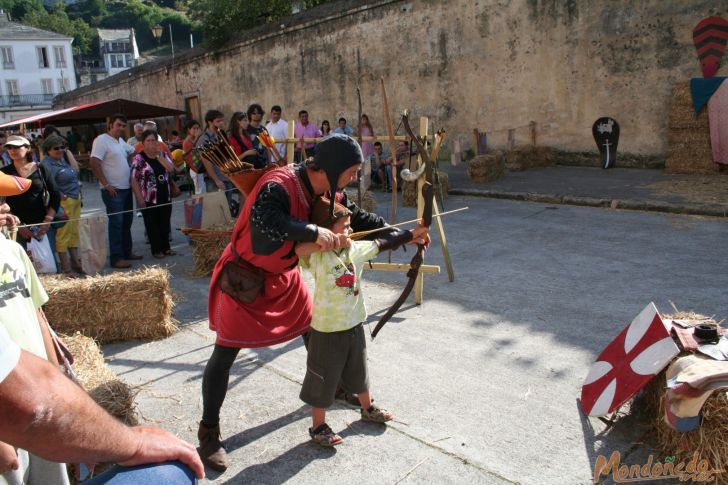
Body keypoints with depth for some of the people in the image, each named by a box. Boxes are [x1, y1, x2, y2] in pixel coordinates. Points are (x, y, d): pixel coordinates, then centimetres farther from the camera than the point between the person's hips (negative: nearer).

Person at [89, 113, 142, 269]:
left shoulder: (121, 141, 14)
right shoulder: (102, 140, -10)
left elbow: (134, 152, 28)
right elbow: (94, 164, -18)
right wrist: (106, 185, -19)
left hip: (126, 189, 8)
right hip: (113, 190, -8)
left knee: (126, 222, 14)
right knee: (116, 223, -7)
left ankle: (126, 251, 25)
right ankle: (116, 258, -2)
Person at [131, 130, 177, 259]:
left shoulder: (162, 154, 9)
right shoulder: (138, 158, -6)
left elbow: (171, 169, -7)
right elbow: (134, 180, -9)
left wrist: (158, 155, -9)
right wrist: (140, 198, -15)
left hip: (165, 196, 5)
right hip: (149, 198, -4)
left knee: (165, 223, 11)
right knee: (152, 224, 4)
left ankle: (166, 247, 23)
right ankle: (156, 249, 14)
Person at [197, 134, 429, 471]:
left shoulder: (329, 193, -7)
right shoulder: (278, 186, -32)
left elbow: (358, 218, 7)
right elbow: (262, 221, -51)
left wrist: (402, 234, 5)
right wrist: (314, 232, -50)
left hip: (284, 275, 8)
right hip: (244, 276, -8)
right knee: (225, 353, -5)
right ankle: (208, 433, 10)